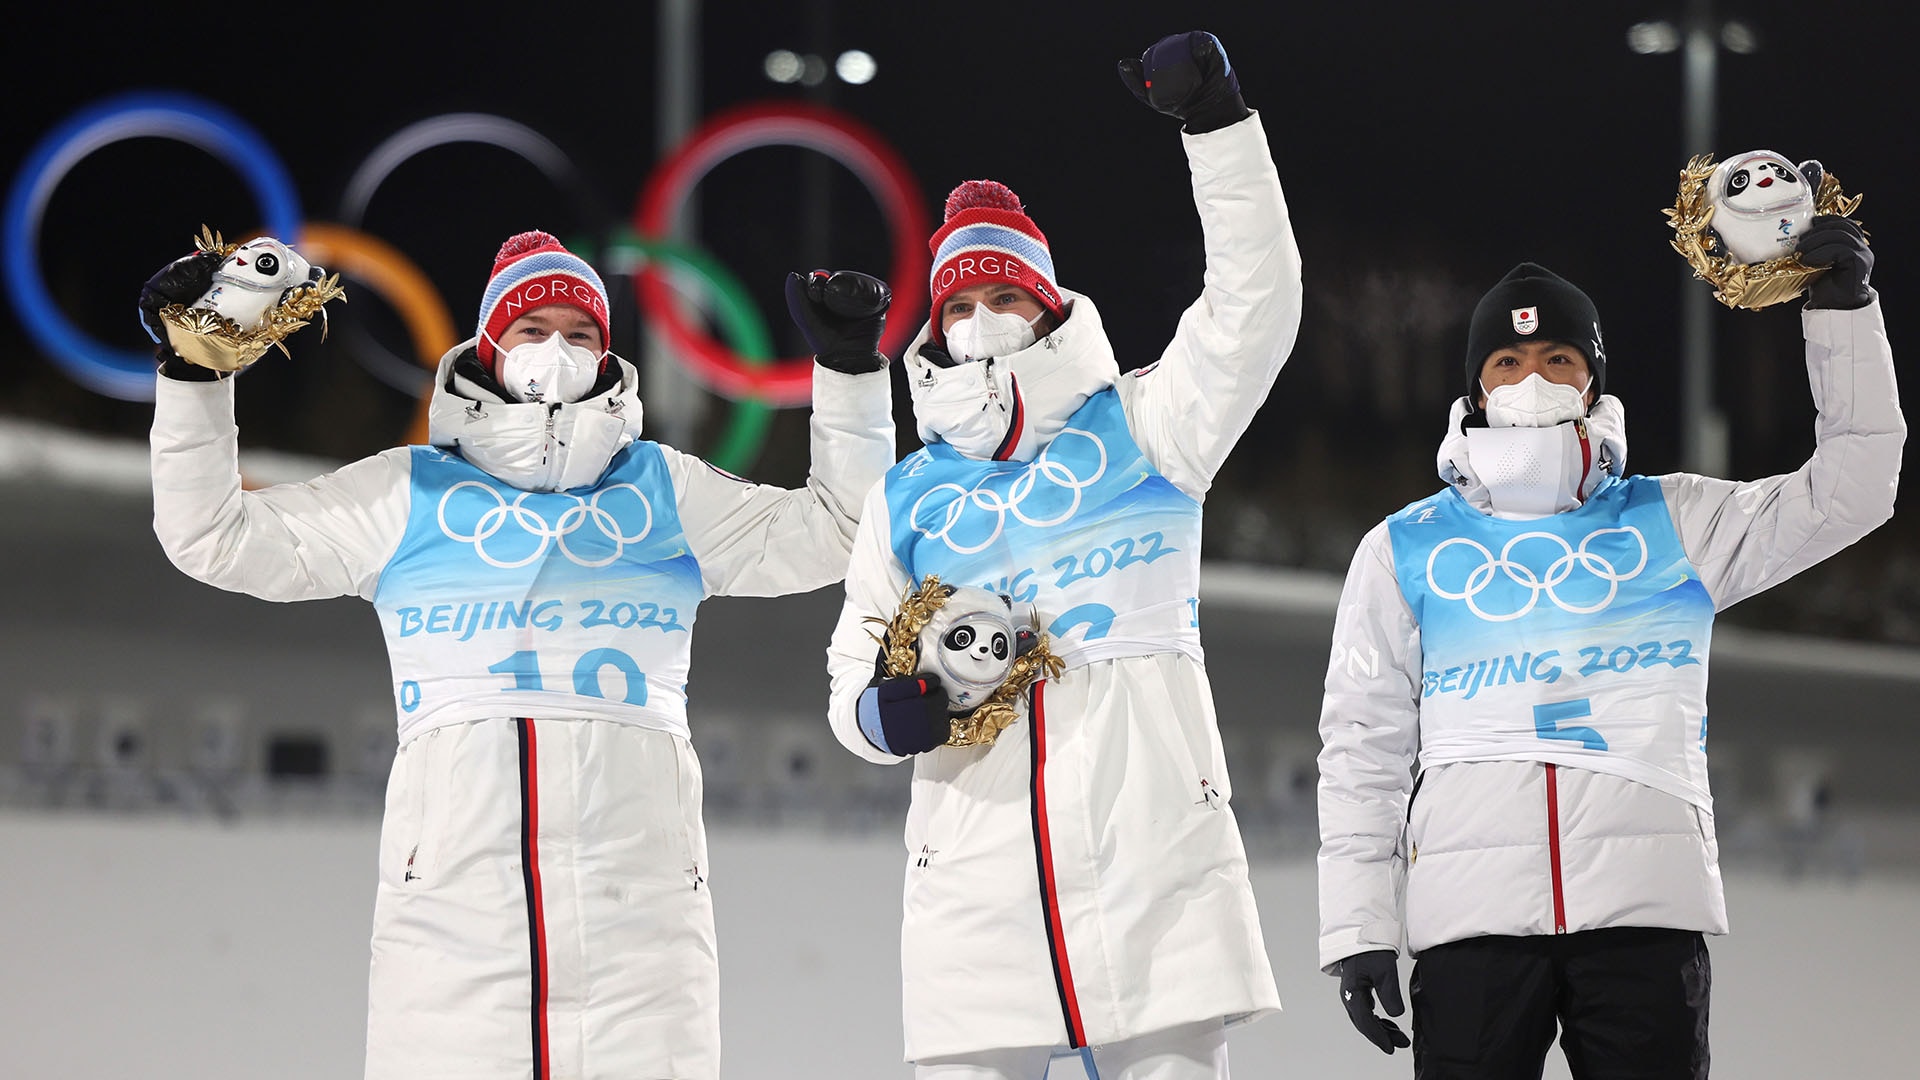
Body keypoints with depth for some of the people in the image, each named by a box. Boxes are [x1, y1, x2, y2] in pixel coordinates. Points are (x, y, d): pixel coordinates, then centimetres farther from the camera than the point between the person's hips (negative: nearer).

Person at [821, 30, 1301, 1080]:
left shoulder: (1137, 431, 11)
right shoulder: (905, 499, 18)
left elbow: (1254, 301, -1)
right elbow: (855, 672, 21)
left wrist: (1218, 124, -10)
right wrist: (884, 712, -3)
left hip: (1153, 863, -2)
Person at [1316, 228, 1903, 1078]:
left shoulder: (1670, 524, 14)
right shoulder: (1404, 552, 13)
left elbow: (1846, 495, 11)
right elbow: (1362, 750, 11)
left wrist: (1844, 313, 4)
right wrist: (1357, 927, 3)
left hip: (1646, 911, 0)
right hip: (1472, 911, 0)